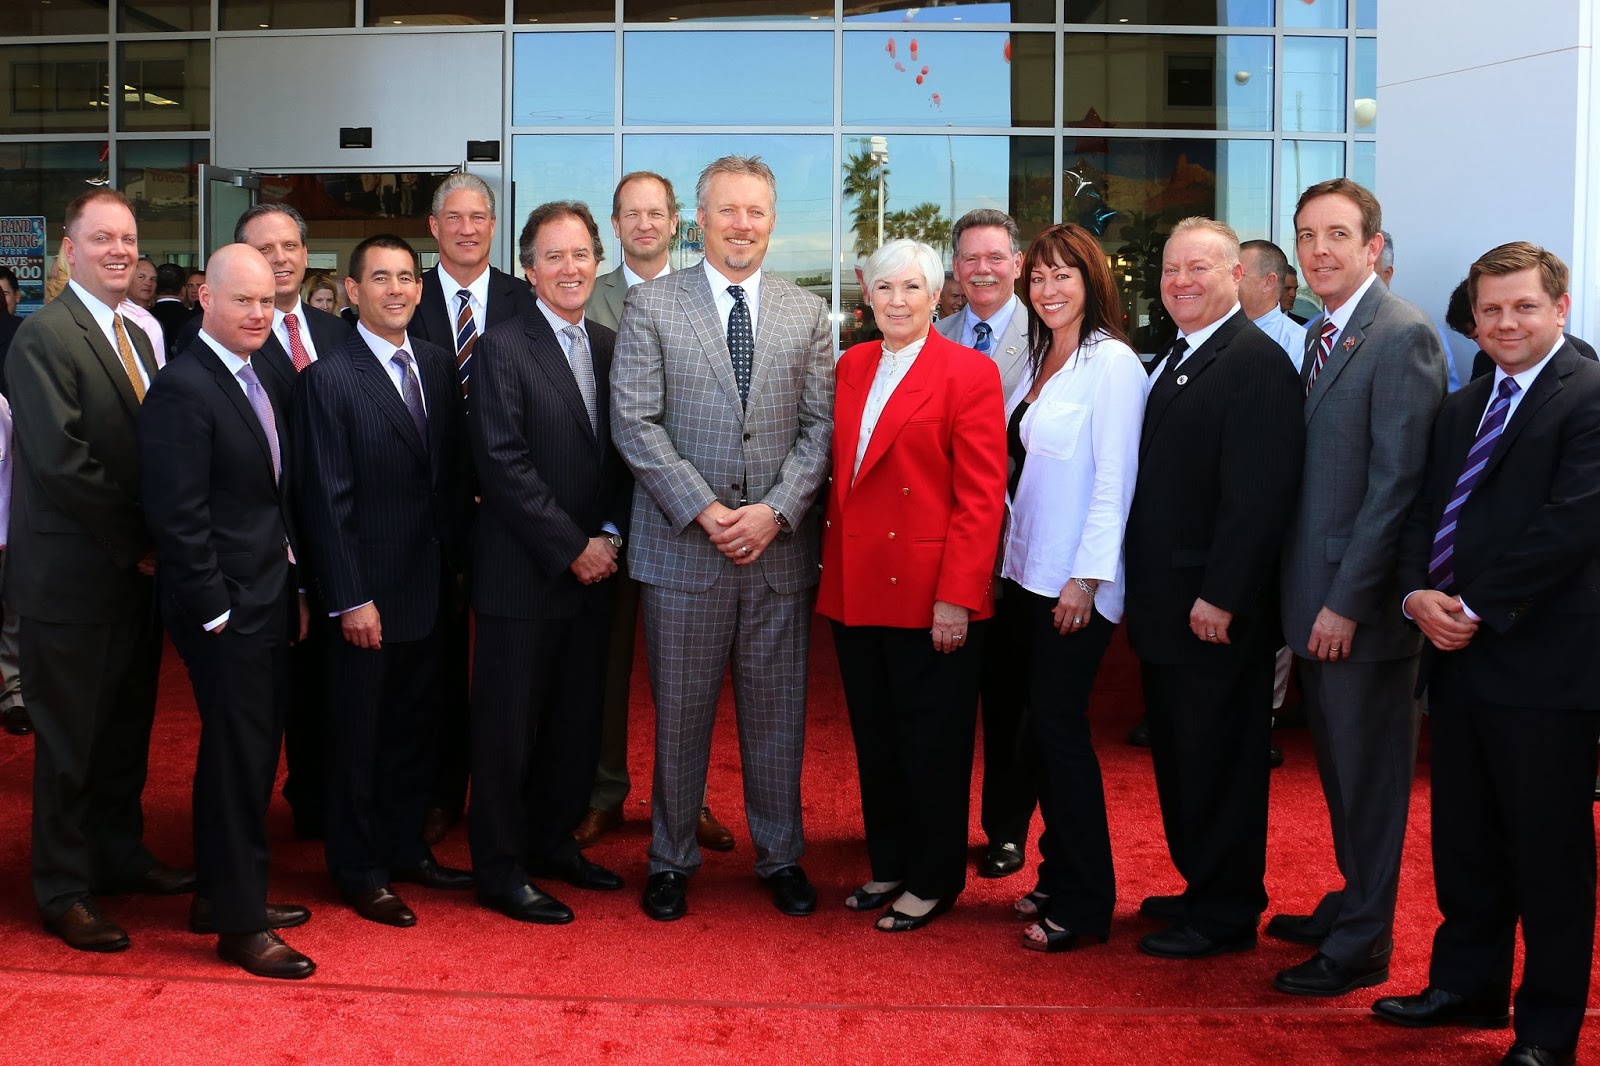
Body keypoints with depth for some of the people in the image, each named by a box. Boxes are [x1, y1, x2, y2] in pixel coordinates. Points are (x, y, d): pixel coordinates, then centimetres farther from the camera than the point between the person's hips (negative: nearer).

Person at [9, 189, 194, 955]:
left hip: (135, 572, 7)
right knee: (69, 740, 4)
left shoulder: (137, 336, 13)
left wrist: (153, 544, -1)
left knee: (127, 730, 18)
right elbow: (62, 461, -20)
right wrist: (136, 542, -15)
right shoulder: (45, 337, -13)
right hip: (73, 579, -7)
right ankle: (63, 892, 17)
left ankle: (121, 857, 33)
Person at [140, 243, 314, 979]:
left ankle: (220, 893, 31)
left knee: (250, 752, 16)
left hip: (269, 603, 9)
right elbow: (179, 517, -19)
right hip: (225, 609, -9)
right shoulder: (182, 390, -16)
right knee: (239, 760, 0)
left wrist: (294, 592, 12)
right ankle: (239, 924, 12)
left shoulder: (260, 385, 12)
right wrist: (217, 611, -18)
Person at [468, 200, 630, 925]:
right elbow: (504, 464, -15)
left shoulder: (612, 347, 11)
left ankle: (554, 842, 30)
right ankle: (500, 871, 14)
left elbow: (624, 452, 12)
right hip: (524, 572, -6)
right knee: (509, 724, 2)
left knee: (577, 717, 14)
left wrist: (609, 534, -3)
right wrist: (572, 548, -14)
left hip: (593, 567, 6)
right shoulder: (503, 348, -8)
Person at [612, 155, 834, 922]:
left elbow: (820, 426, 4)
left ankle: (781, 856, 25)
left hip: (779, 544, 2)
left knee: (777, 713, 9)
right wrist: (702, 509, -12)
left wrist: (776, 510, -9)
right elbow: (634, 422, -5)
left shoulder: (807, 314, 9)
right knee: (679, 713, 7)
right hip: (681, 545, -2)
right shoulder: (651, 305, 2)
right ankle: (671, 860, 23)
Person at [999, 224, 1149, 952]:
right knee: (1041, 726, 11)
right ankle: (1059, 873, 23)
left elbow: (1114, 479, -15)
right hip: (1026, 574, 8)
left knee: (1058, 726, -5)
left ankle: (1084, 902, 6)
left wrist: (1087, 577, -18)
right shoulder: (1037, 361, 13)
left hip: (1075, 584, -8)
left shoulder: (1112, 363, -11)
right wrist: (1008, 560, 10)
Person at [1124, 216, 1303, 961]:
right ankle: (1204, 888, 30)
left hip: (1215, 610, -9)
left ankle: (1225, 913, 15)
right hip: (1166, 605, 9)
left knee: (1217, 759, 2)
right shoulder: (1175, 360, 15)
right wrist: (1146, 591, 13)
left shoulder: (1256, 362, -14)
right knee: (1180, 754, 17)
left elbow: (1256, 494, -21)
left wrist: (1219, 596, -23)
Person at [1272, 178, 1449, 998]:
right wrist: (1312, 595, 10)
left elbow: (1397, 484, -19)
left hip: (1363, 601, -8)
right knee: (1339, 766, 19)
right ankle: (1351, 904, 35)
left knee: (1368, 773, 4)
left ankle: (1361, 945, 17)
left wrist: (1347, 602, -20)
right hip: (1317, 595, 8)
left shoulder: (1403, 336, -15)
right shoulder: (1323, 332, 13)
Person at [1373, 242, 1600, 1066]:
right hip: (1457, 657, 7)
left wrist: (1477, 608, -16)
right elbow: (1425, 511, 14)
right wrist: (1419, 594, -4)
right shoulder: (1462, 408, 17)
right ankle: (1467, 986, 31)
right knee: (1463, 840, 16)